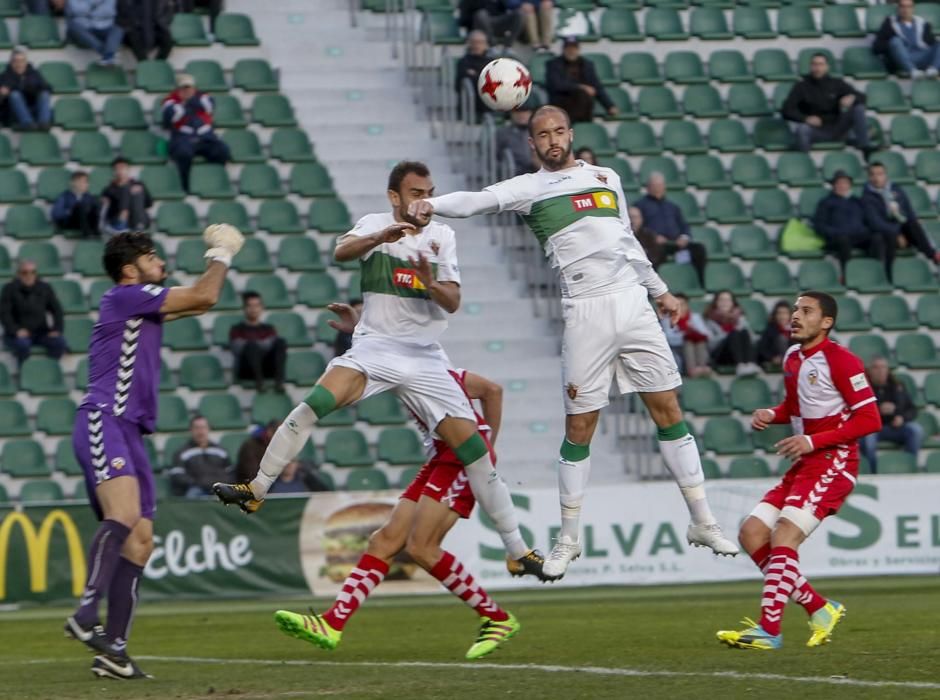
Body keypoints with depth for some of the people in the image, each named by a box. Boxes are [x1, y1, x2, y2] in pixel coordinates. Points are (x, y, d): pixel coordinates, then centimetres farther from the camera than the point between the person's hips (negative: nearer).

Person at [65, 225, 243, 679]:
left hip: (128, 432, 10)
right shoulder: (125, 296, -3)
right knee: (124, 514, -31)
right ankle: (87, 614, -40)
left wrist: (221, 256, 28)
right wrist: (222, 254, 10)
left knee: (140, 540, 2)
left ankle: (113, 650, -1)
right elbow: (203, 297, -5)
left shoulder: (142, 306, 24)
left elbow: (198, 302, 37)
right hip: (103, 424, -10)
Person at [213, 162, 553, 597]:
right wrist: (381, 237, -39)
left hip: (426, 360, 2)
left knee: (474, 449, -4)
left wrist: (430, 283, -21)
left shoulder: (442, 236, 9)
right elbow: (341, 252, -20)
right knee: (316, 403, -28)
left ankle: (517, 551, 4)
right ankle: (256, 489, -19)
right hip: (375, 347, -2)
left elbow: (453, 303, 1)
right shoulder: (375, 225, 2)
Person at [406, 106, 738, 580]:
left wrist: (659, 290, 30)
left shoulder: (606, 178, 15)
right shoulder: (528, 188, 3)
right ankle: (568, 539, 11)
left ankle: (702, 522, 11)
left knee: (667, 410, 3)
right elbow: (480, 200, -15)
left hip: (633, 304, 3)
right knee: (579, 428, -1)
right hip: (585, 314, -3)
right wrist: (432, 204, -34)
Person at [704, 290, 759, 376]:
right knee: (734, 334, -29)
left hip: (739, 353, 3)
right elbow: (711, 343, -10)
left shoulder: (739, 317, 16)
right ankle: (740, 366, -54)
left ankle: (750, 364, -49)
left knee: (744, 332, -24)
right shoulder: (711, 320, 5)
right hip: (719, 356, -3)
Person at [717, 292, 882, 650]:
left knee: (784, 537, -20)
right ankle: (820, 609, 8)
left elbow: (870, 419, -16)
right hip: (803, 464, 9)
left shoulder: (840, 361, -12)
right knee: (752, 533, 1)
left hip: (833, 462, -9)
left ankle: (769, 631, -20)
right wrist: (771, 415, 7)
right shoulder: (792, 358, 13)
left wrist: (813, 441, -20)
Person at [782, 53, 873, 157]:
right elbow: (787, 110, -4)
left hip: (837, 130, 3)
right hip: (816, 131, -3)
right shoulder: (802, 87, 4)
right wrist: (805, 119, -23)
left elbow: (861, 98, 5)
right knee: (802, 129, -36)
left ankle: (865, 148, -21)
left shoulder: (837, 84, 10)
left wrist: (852, 98, -21)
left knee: (858, 108, -18)